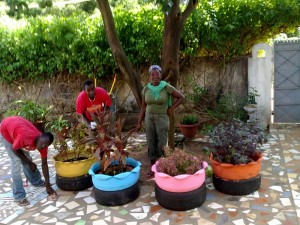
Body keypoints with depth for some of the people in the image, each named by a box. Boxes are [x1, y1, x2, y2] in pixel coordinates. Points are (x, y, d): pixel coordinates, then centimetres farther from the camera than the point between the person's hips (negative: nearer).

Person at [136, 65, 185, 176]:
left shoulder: (166, 87, -10)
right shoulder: (146, 89, -1)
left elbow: (181, 97, -3)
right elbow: (143, 107, 5)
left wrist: (171, 109, -7)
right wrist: (139, 123, 5)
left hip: (162, 119, -3)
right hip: (149, 119, 3)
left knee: (162, 145, -5)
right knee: (151, 144, 7)